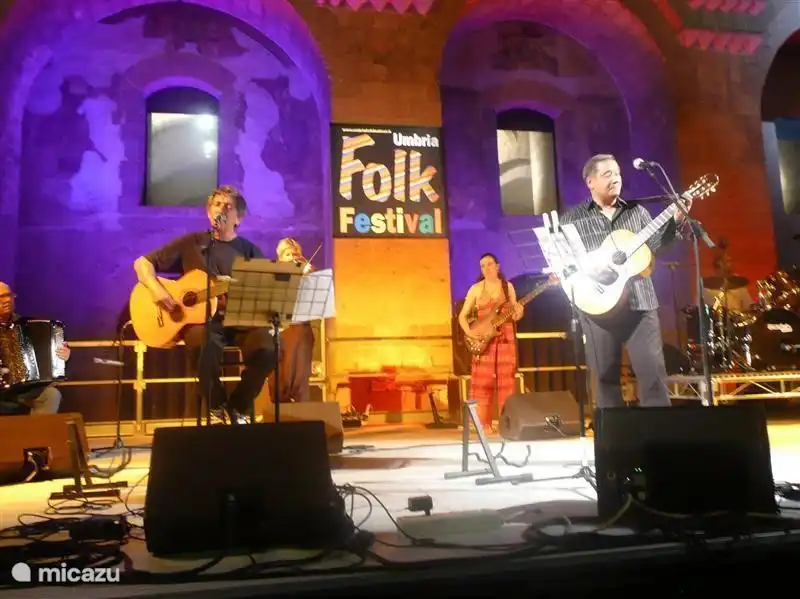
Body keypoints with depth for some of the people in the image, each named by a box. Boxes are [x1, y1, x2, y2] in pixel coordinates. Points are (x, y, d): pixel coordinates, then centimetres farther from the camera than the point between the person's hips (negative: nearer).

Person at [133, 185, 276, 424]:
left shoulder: (250, 251, 11)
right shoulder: (191, 243, 9)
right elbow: (142, 263, 10)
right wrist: (157, 289, -9)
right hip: (201, 318, -1)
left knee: (266, 348, -30)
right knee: (204, 345, -37)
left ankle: (237, 407, 0)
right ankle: (217, 407, -5)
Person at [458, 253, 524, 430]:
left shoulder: (508, 286, 8)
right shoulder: (476, 288, 2)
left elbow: (514, 315, 11)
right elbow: (462, 315, 2)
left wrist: (517, 314, -12)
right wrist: (470, 333, -13)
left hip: (506, 339, 2)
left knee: (506, 382, 1)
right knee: (483, 382, -4)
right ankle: (484, 425, 2)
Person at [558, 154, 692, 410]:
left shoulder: (636, 211, 13)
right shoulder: (571, 219, 4)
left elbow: (654, 243, 4)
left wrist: (676, 220, -11)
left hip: (639, 302, 2)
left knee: (653, 370, -1)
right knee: (605, 376, 6)